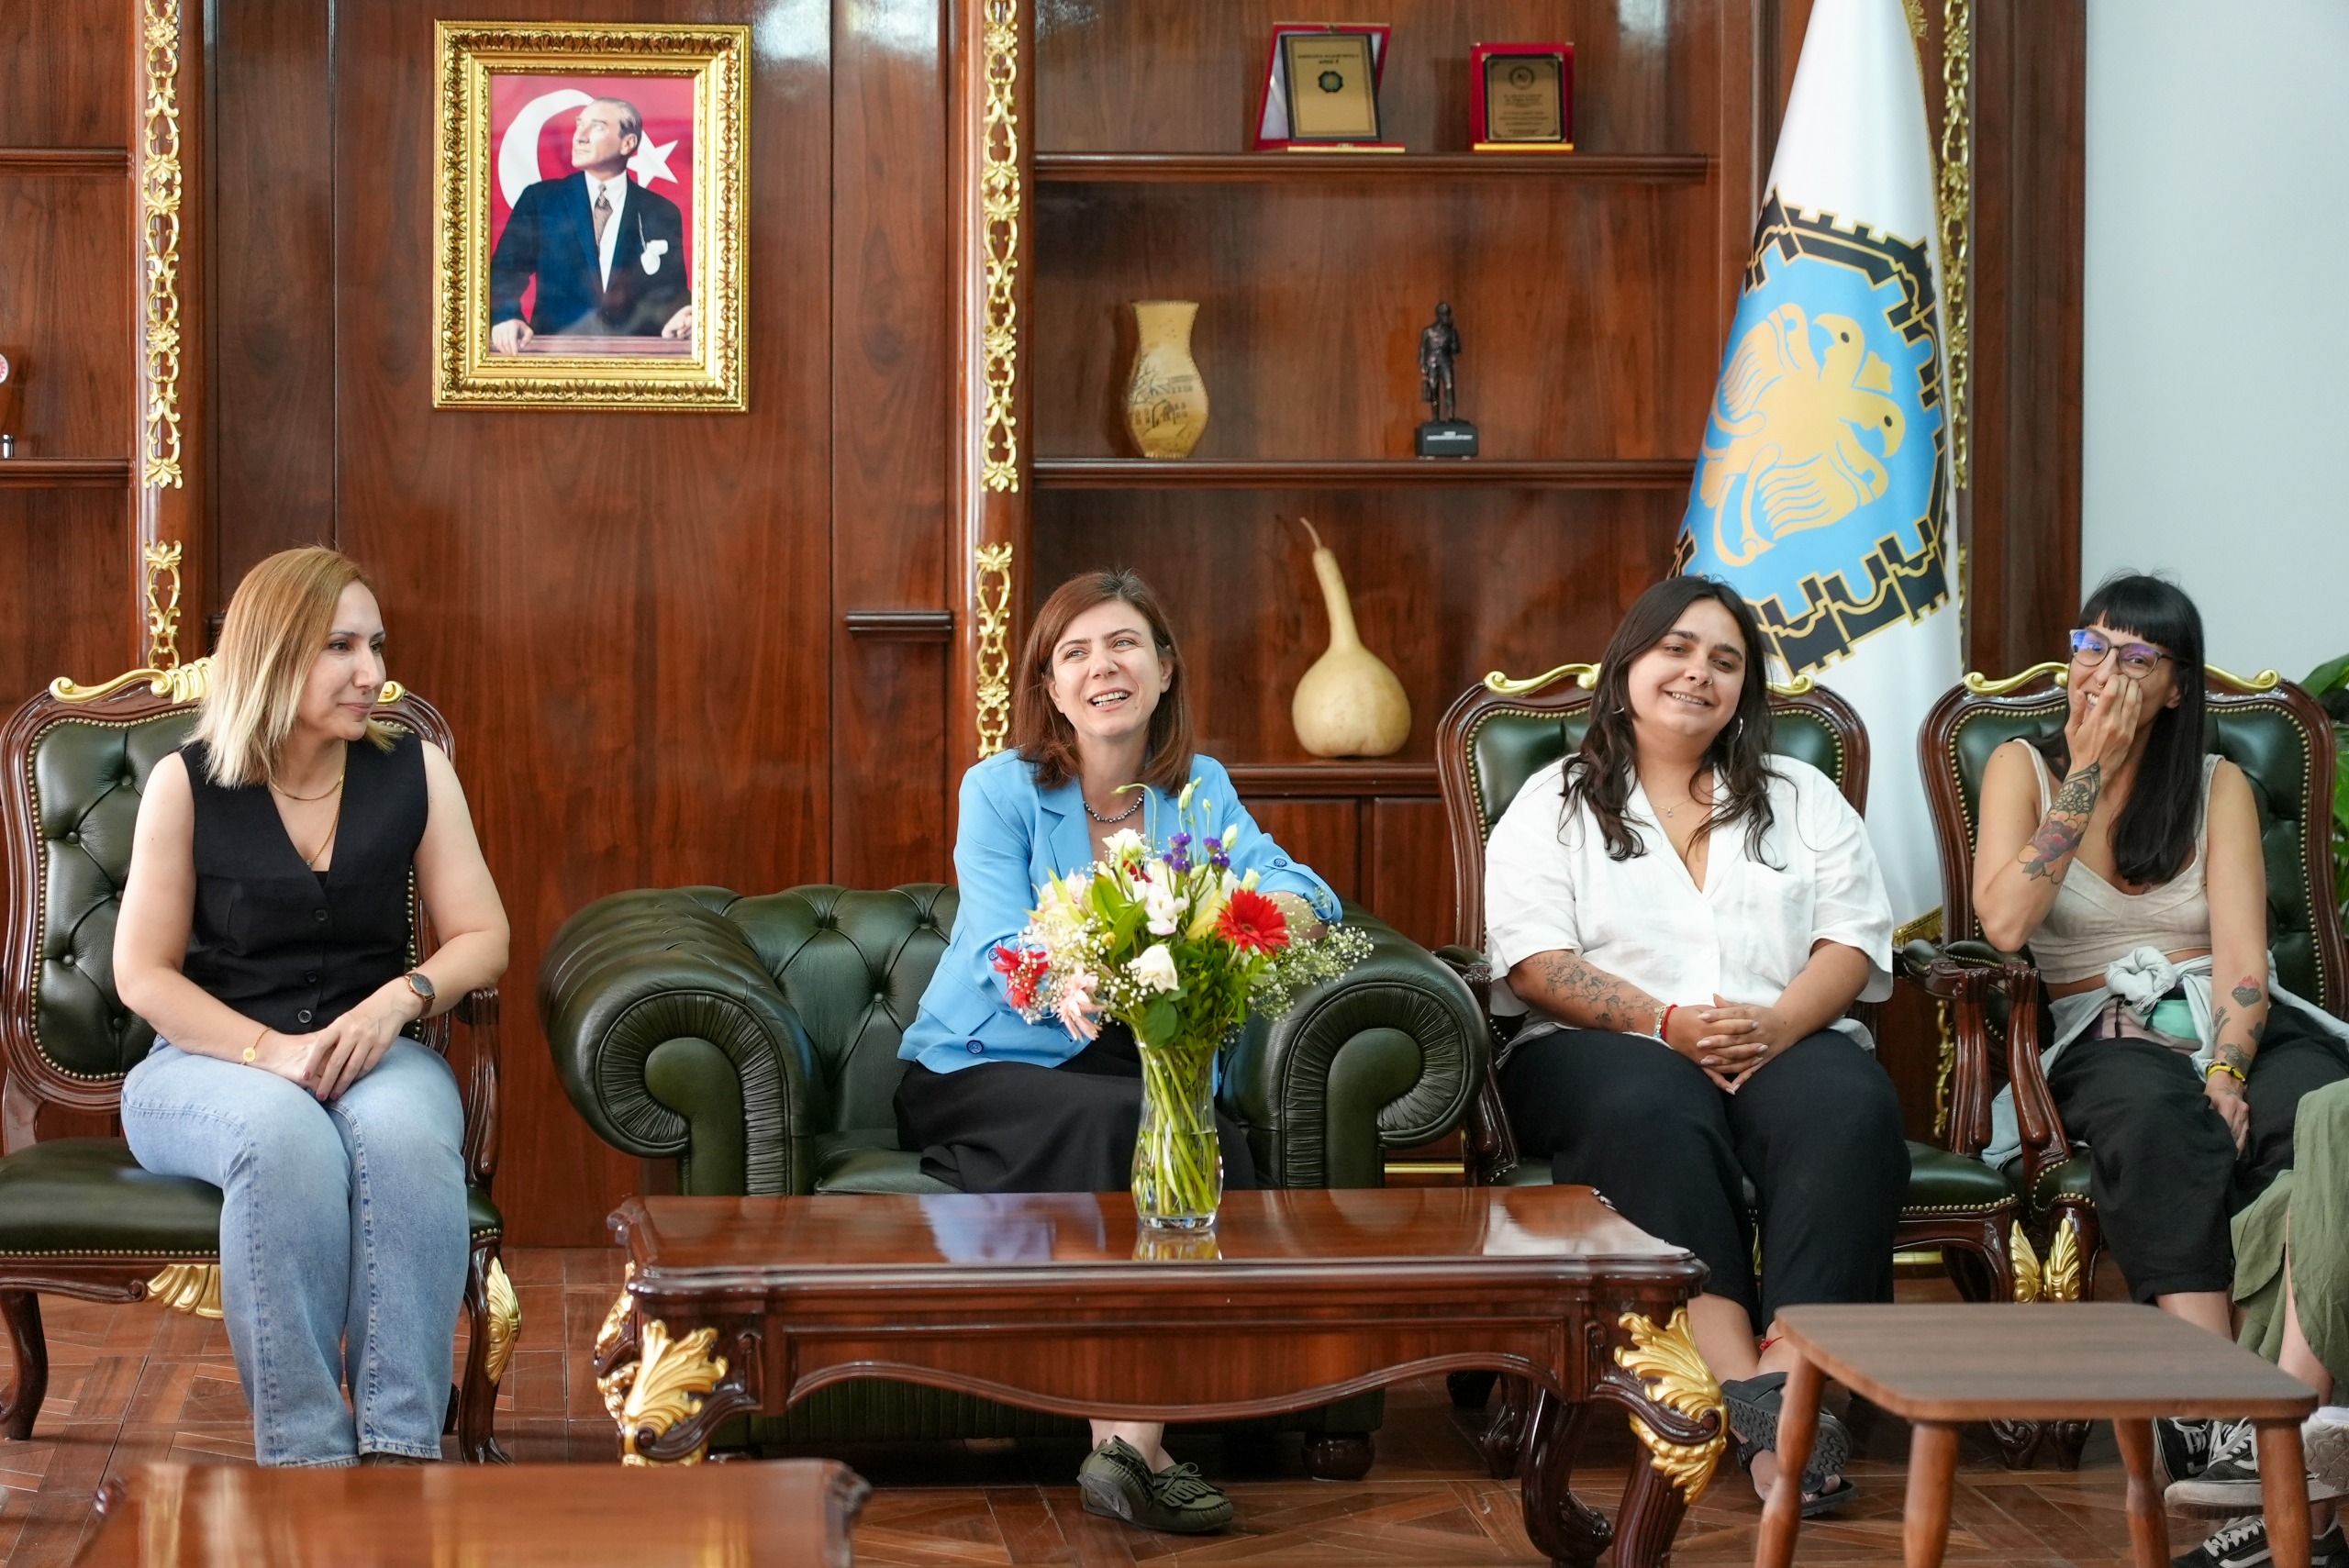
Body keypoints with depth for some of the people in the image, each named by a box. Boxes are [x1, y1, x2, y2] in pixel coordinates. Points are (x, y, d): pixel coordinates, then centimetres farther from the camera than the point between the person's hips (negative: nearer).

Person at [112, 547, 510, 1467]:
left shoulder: (414, 772, 6)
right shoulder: (188, 785, -1)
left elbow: (482, 937, 5)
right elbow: (143, 974, -3)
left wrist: (400, 998, -16)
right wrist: (272, 1051, -17)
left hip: (376, 1054, 2)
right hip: (212, 1060, -2)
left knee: (408, 1138, -36)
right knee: (288, 1140, -38)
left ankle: (400, 1452, -40)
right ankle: (303, 1459, -38)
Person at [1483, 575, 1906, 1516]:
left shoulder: (1803, 797, 22)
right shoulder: (1553, 804, 14)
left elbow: (1854, 940, 9)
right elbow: (1534, 963, 0)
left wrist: (1779, 1024, -13)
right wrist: (1668, 1023, -15)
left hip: (1787, 1042, 2)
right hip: (1607, 1050, -2)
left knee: (1850, 1110, -34)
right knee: (1654, 1115, -39)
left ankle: (1794, 1371, -45)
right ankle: (1742, 1384, -47)